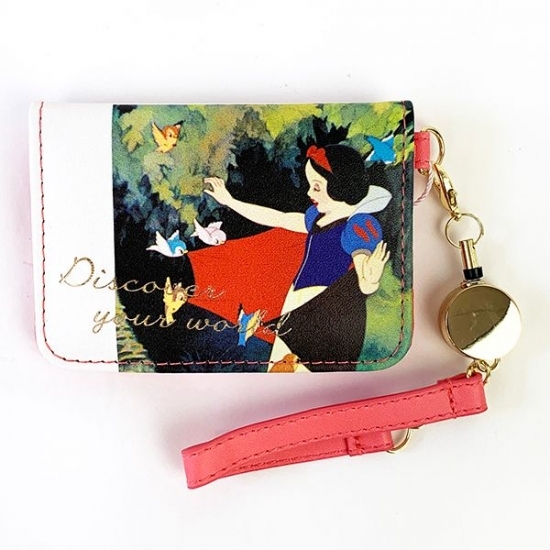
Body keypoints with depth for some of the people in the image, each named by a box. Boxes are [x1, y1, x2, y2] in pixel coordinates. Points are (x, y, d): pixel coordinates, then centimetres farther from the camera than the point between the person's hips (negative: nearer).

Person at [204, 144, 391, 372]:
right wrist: (230, 201, 30)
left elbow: (365, 284, -23)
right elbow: (277, 218, 24)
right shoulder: (319, 217, 13)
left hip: (329, 325, -9)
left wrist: (371, 281, -47)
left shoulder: (359, 225, -14)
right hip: (298, 319, 10)